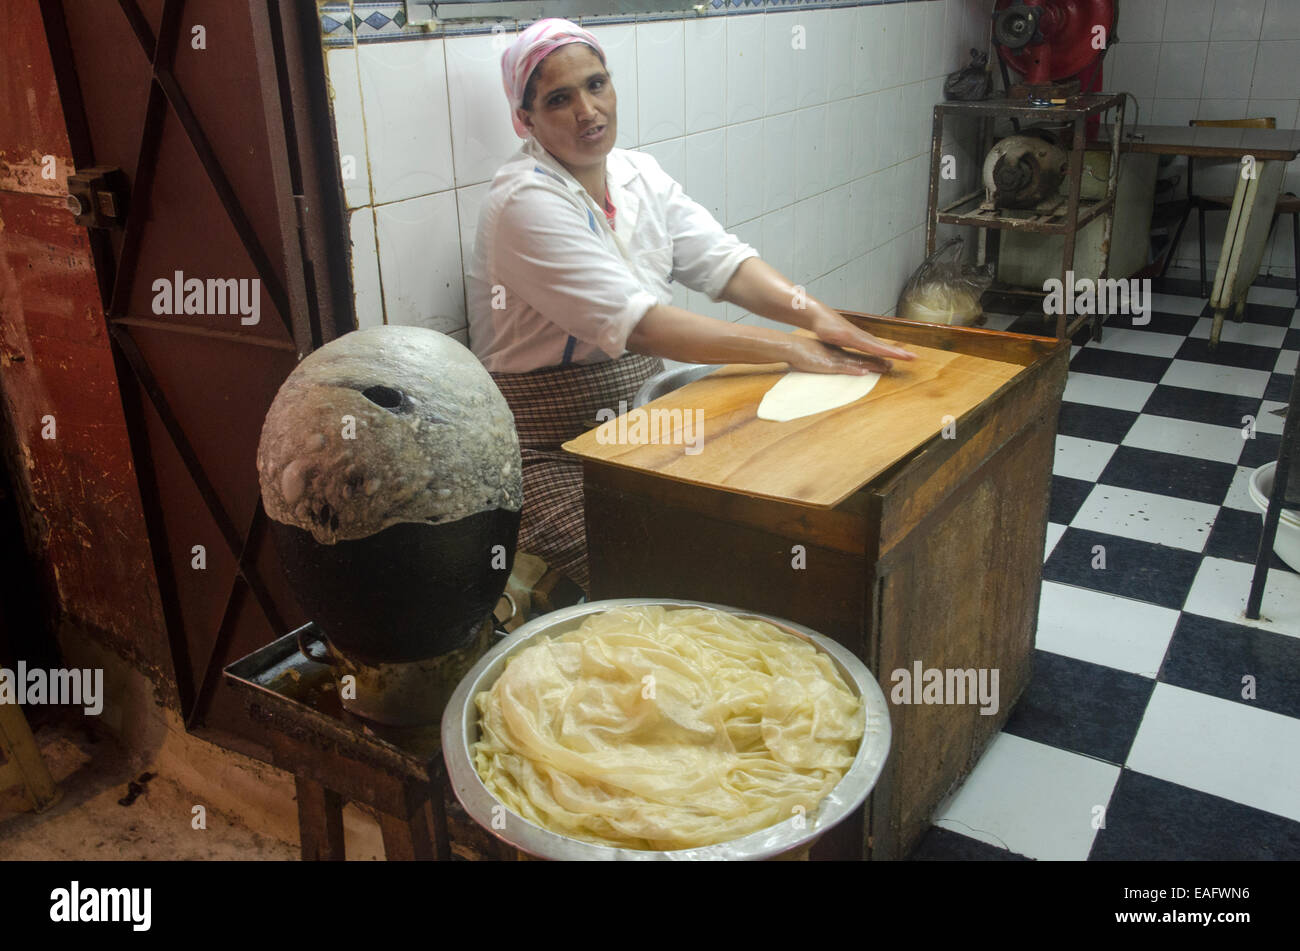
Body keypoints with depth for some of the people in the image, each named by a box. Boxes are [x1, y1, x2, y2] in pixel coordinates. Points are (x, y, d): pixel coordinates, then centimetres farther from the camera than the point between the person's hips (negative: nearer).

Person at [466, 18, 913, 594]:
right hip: (551, 451, -7)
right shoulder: (525, 203, -18)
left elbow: (720, 259, 0)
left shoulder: (638, 174, 7)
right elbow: (637, 324, -27)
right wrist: (789, 349, -27)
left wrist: (815, 315, -20)